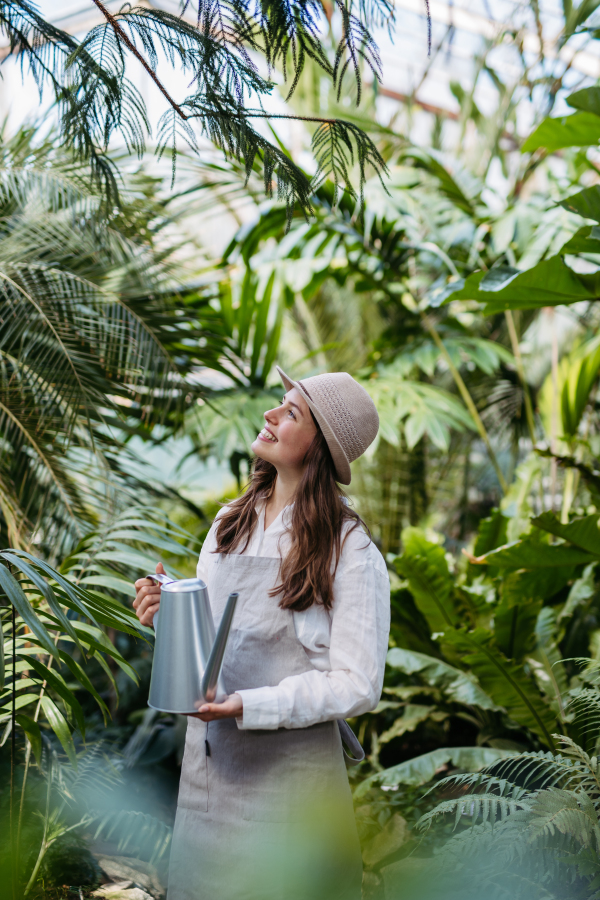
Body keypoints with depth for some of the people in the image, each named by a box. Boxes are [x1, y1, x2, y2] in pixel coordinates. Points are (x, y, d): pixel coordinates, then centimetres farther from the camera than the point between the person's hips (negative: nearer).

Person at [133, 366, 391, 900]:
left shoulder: (350, 551, -13)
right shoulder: (230, 522, 6)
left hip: (289, 765, -6)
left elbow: (357, 685, -14)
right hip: (208, 753, 6)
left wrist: (248, 706, -23)